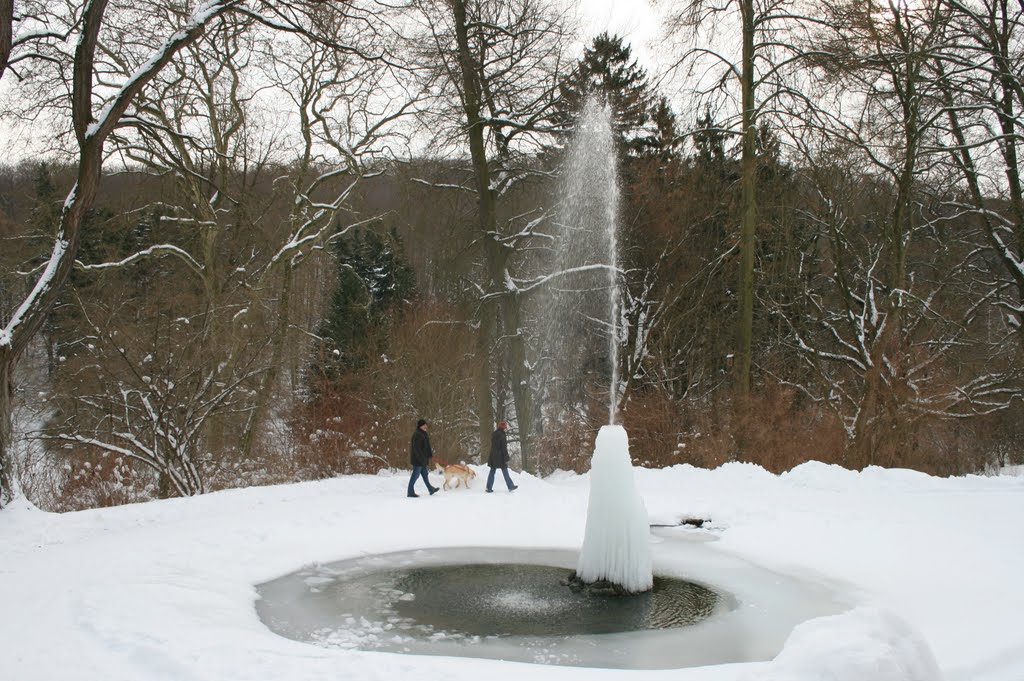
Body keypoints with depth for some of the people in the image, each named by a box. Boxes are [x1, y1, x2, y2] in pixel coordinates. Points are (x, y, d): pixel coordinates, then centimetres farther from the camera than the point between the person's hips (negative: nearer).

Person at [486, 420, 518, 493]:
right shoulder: (502, 435, -14)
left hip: (493, 456, 7)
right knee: (505, 471, 2)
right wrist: (506, 458, -13)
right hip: (500, 457, -7)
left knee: (492, 471, 7)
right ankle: (510, 486, 11)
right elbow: (504, 448, -16)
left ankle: (489, 487, 3)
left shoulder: (493, 434, 10)